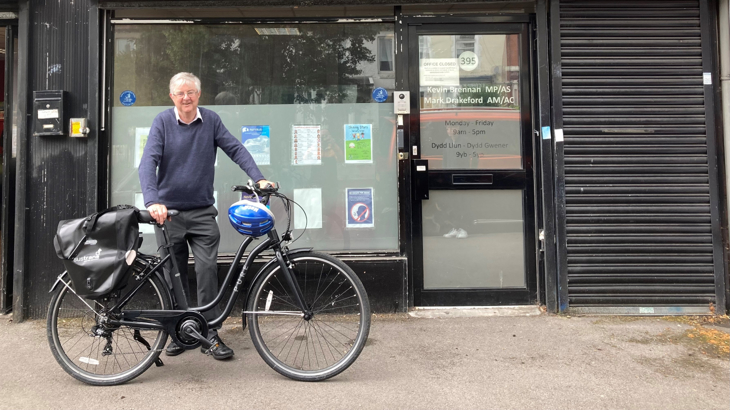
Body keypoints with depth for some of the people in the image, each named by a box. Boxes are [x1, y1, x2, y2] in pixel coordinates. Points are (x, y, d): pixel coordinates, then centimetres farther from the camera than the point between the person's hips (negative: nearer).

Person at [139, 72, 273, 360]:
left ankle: (210, 334, 4)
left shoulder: (211, 120, 2)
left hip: (202, 211, 1)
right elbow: (148, 162, -13)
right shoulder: (163, 122, -4)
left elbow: (236, 150, -1)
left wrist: (259, 179, -15)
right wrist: (153, 201, -27)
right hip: (168, 212, 0)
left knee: (207, 269, -6)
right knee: (173, 275, 8)